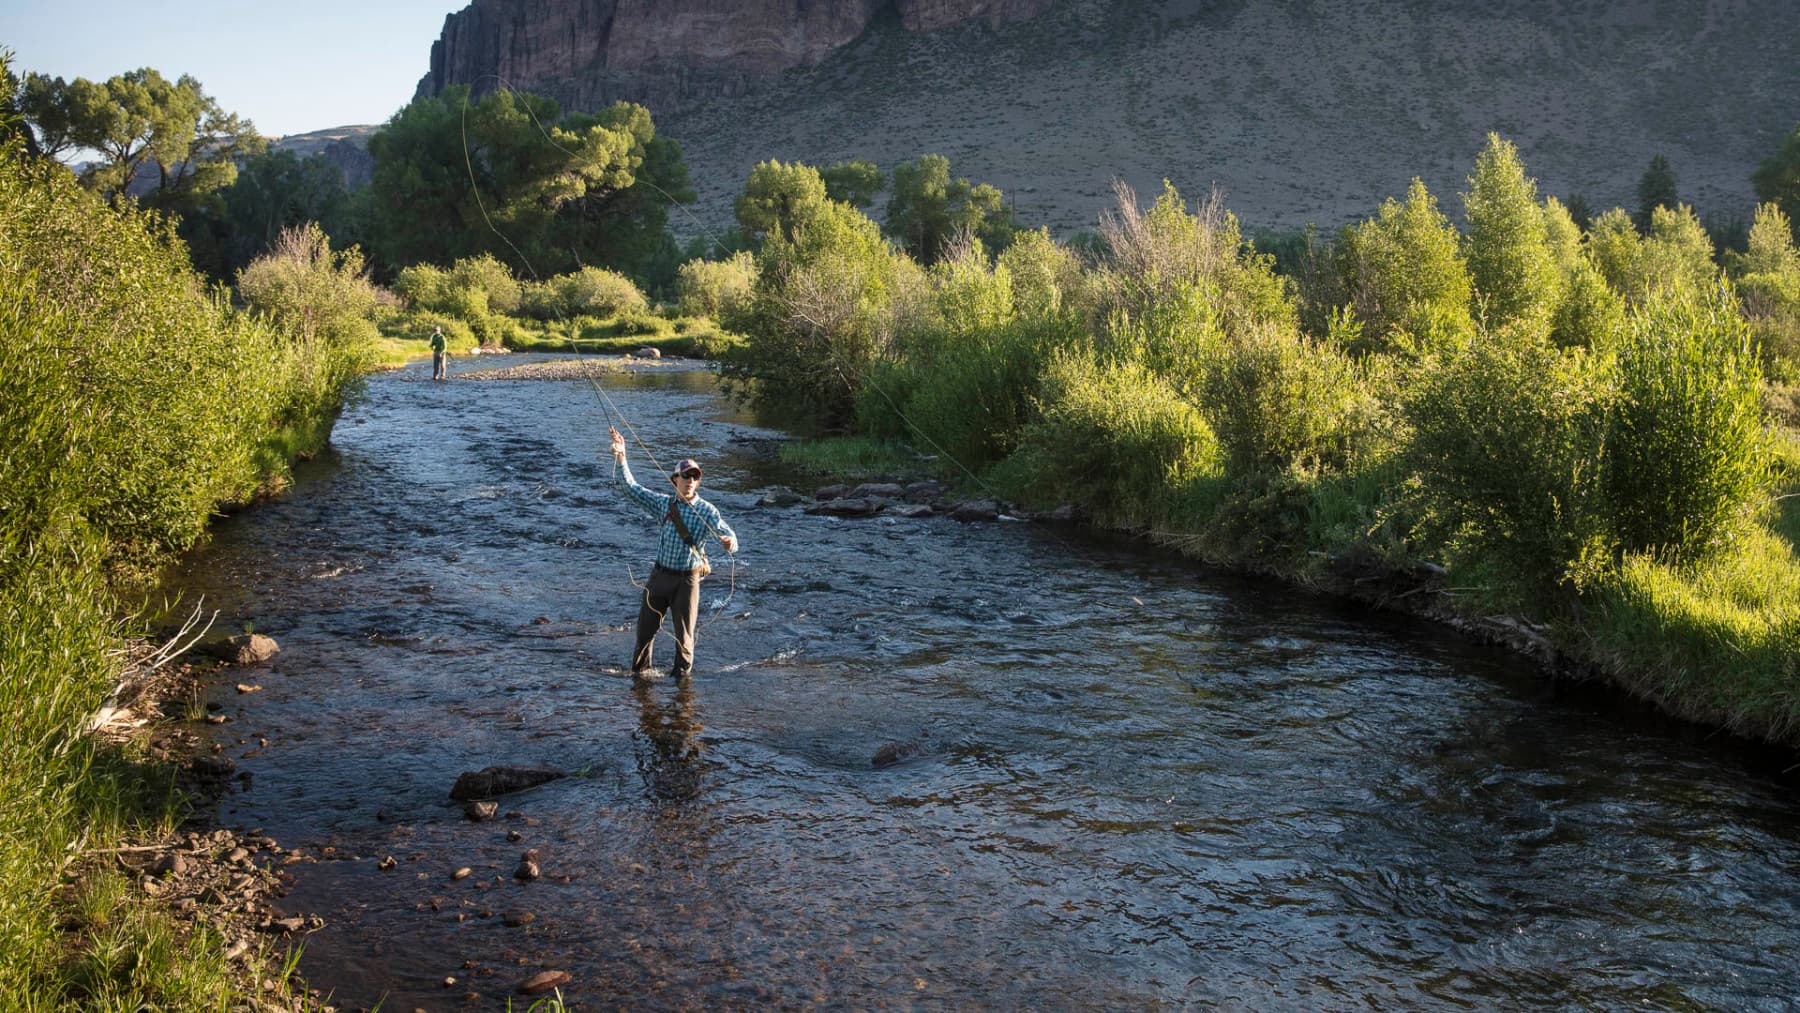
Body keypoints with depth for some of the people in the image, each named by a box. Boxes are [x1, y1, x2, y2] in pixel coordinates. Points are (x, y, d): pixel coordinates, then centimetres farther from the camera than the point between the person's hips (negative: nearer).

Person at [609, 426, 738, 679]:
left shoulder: (706, 511, -8)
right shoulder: (663, 502, 3)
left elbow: (728, 534, -18)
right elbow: (631, 488, 7)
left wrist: (729, 542, -43)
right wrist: (621, 458, -2)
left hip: (687, 579, -3)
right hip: (660, 574, 3)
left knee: (684, 631, 4)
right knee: (646, 625, 9)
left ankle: (682, 672, 23)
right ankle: (640, 667, 29)